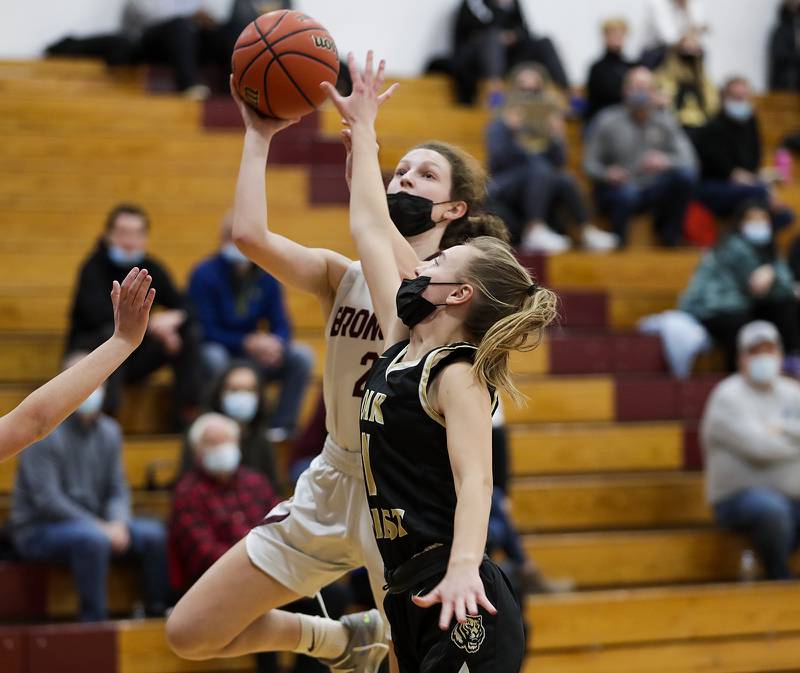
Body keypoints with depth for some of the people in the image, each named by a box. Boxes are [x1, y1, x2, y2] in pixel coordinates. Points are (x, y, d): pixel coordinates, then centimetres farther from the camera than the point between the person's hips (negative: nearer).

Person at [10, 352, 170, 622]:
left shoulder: (109, 431, 9)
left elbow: (118, 490, 9)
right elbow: (47, 499, -20)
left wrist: (118, 524, -15)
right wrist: (101, 527, -23)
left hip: (92, 525, 7)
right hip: (38, 529, -7)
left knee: (154, 533, -12)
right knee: (92, 538, -37)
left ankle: (158, 615, -5)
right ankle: (94, 623, -32)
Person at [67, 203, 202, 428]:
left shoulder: (152, 270, 4)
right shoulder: (94, 268, -13)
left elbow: (184, 309, -1)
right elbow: (98, 314, -29)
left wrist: (171, 319, -26)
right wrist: (151, 325, -34)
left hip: (132, 358, 5)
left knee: (188, 334, -12)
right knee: (113, 333, -37)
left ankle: (186, 417, -15)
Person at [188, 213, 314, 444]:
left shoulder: (266, 277, 2)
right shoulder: (205, 275, -11)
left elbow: (281, 325, 1)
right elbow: (205, 331, -16)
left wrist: (276, 344, -24)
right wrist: (246, 343, -27)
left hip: (254, 355, 4)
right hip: (217, 350, -4)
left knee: (302, 356, -16)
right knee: (214, 358, -38)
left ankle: (281, 427, -14)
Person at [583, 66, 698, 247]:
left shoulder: (665, 121, 2)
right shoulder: (607, 121, -5)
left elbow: (688, 160, -9)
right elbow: (590, 163, -4)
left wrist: (666, 161, -31)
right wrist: (606, 173, -28)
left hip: (652, 191, 3)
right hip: (618, 186, -3)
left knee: (684, 175, -25)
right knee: (626, 194, -40)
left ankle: (669, 230, 0)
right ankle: (615, 238, -6)